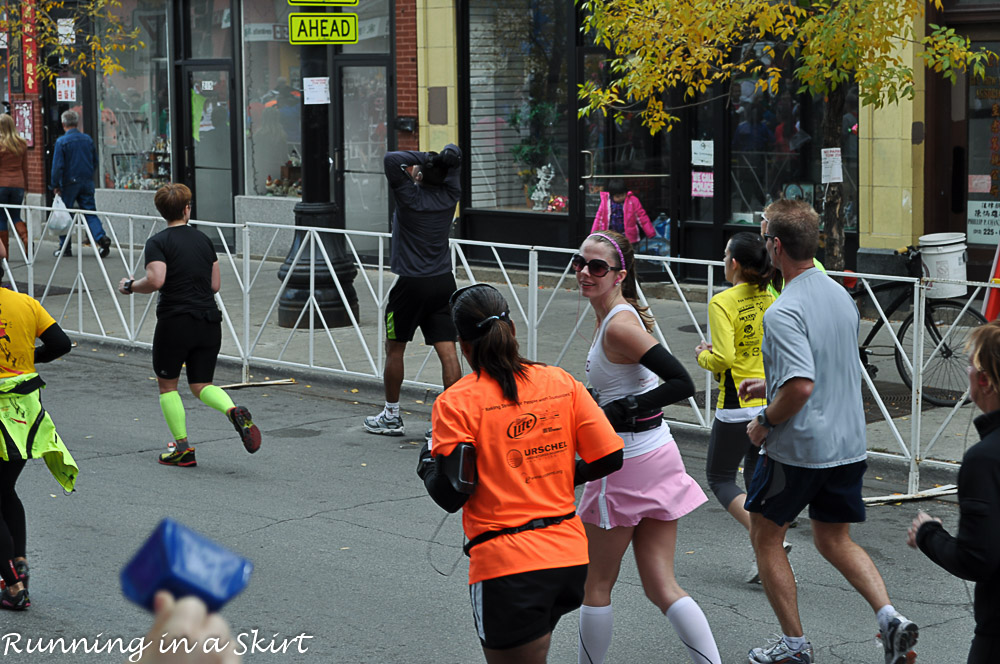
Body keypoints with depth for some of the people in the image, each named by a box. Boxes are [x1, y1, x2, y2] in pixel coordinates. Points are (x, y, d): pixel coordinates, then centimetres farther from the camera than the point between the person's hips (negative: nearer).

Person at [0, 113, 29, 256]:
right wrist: (25, 185, 19)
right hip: (18, 184, 4)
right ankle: (26, 240, -9)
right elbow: (25, 167, 11)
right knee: (16, 216, 15)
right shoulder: (22, 144, 5)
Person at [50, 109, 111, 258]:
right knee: (90, 212, 4)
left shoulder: (61, 141, -10)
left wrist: (55, 185, -6)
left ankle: (65, 246, 12)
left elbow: (58, 165, -12)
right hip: (87, 182, 4)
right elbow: (95, 162, 14)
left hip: (69, 183, -4)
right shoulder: (88, 139, 6)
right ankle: (101, 238, -18)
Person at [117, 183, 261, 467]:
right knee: (201, 384, 13)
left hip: (175, 321, -5)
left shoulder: (158, 243, -7)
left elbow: (156, 280, -22)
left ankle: (183, 448, 8)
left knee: (167, 384, 12)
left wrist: (130, 286, -3)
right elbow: (215, 285, 11)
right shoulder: (203, 239, 10)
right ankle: (235, 412, -17)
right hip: (209, 321, 5)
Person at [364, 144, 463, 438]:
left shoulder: (411, 197, -13)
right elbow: (455, 156, 15)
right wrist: (443, 158, -3)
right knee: (447, 350, 1)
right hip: (444, 282, 4)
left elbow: (391, 159, -25)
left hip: (412, 284, -4)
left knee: (394, 348, 12)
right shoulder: (449, 196, 1)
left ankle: (391, 417, 20)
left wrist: (422, 159, -16)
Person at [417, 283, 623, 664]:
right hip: (571, 556, 6)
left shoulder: (457, 402, -10)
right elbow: (609, 458, 3)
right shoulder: (562, 383, 3)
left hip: (508, 567, -6)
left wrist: (427, 467, 8)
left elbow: (450, 495, -13)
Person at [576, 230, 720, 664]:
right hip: (658, 454, 9)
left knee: (597, 584, 8)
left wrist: (621, 411, -23)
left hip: (628, 464, -9)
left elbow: (682, 384, -25)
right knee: (661, 587, 8)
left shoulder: (618, 326, -18)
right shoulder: (620, 315, 10)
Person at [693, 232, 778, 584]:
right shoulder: (774, 299, 3)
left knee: (720, 477, 10)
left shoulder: (722, 303, -15)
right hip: (776, 403, 6)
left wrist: (704, 356, -2)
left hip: (739, 406, -6)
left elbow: (724, 358, -22)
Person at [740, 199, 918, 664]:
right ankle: (889, 617, 1)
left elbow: (801, 386, -31)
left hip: (797, 449, -8)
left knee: (766, 537, 13)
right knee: (835, 540, 20)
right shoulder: (841, 295, 6)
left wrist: (765, 422, -14)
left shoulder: (784, 311, -21)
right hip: (849, 445, 8)